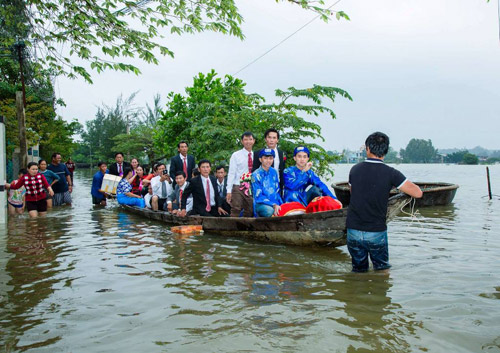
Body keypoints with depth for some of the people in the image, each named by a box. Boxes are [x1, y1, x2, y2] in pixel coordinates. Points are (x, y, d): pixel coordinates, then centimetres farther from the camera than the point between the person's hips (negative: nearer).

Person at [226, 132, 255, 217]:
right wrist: (229, 191, -10)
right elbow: (231, 174, -5)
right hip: (238, 188, -4)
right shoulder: (236, 155, -2)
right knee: (235, 213, -6)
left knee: (249, 213, 9)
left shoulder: (255, 156, 8)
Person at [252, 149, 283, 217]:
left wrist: (281, 204, 2)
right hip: (261, 204, -5)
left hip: (275, 204, 5)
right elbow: (258, 196, -9)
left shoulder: (274, 172, 11)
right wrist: (273, 205, -22)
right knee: (271, 211, -37)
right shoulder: (256, 175, -5)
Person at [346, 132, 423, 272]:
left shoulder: (355, 169, 0)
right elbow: (418, 193, -9)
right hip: (376, 232, -2)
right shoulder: (390, 173, -11)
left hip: (353, 230, 3)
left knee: (359, 270, 17)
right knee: (382, 269, 18)